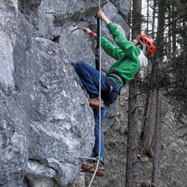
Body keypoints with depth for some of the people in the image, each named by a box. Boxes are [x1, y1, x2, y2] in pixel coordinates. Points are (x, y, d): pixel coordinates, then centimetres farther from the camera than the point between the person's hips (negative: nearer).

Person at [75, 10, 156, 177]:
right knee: (96, 126, 1)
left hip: (110, 82, -9)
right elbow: (110, 47, 41)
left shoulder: (136, 54, 9)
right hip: (109, 93, 9)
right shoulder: (126, 56, 33)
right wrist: (93, 35, 45)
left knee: (80, 65, -17)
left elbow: (120, 39, 1)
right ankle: (100, 165, -4)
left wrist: (106, 20, 7)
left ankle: (96, 96, -24)